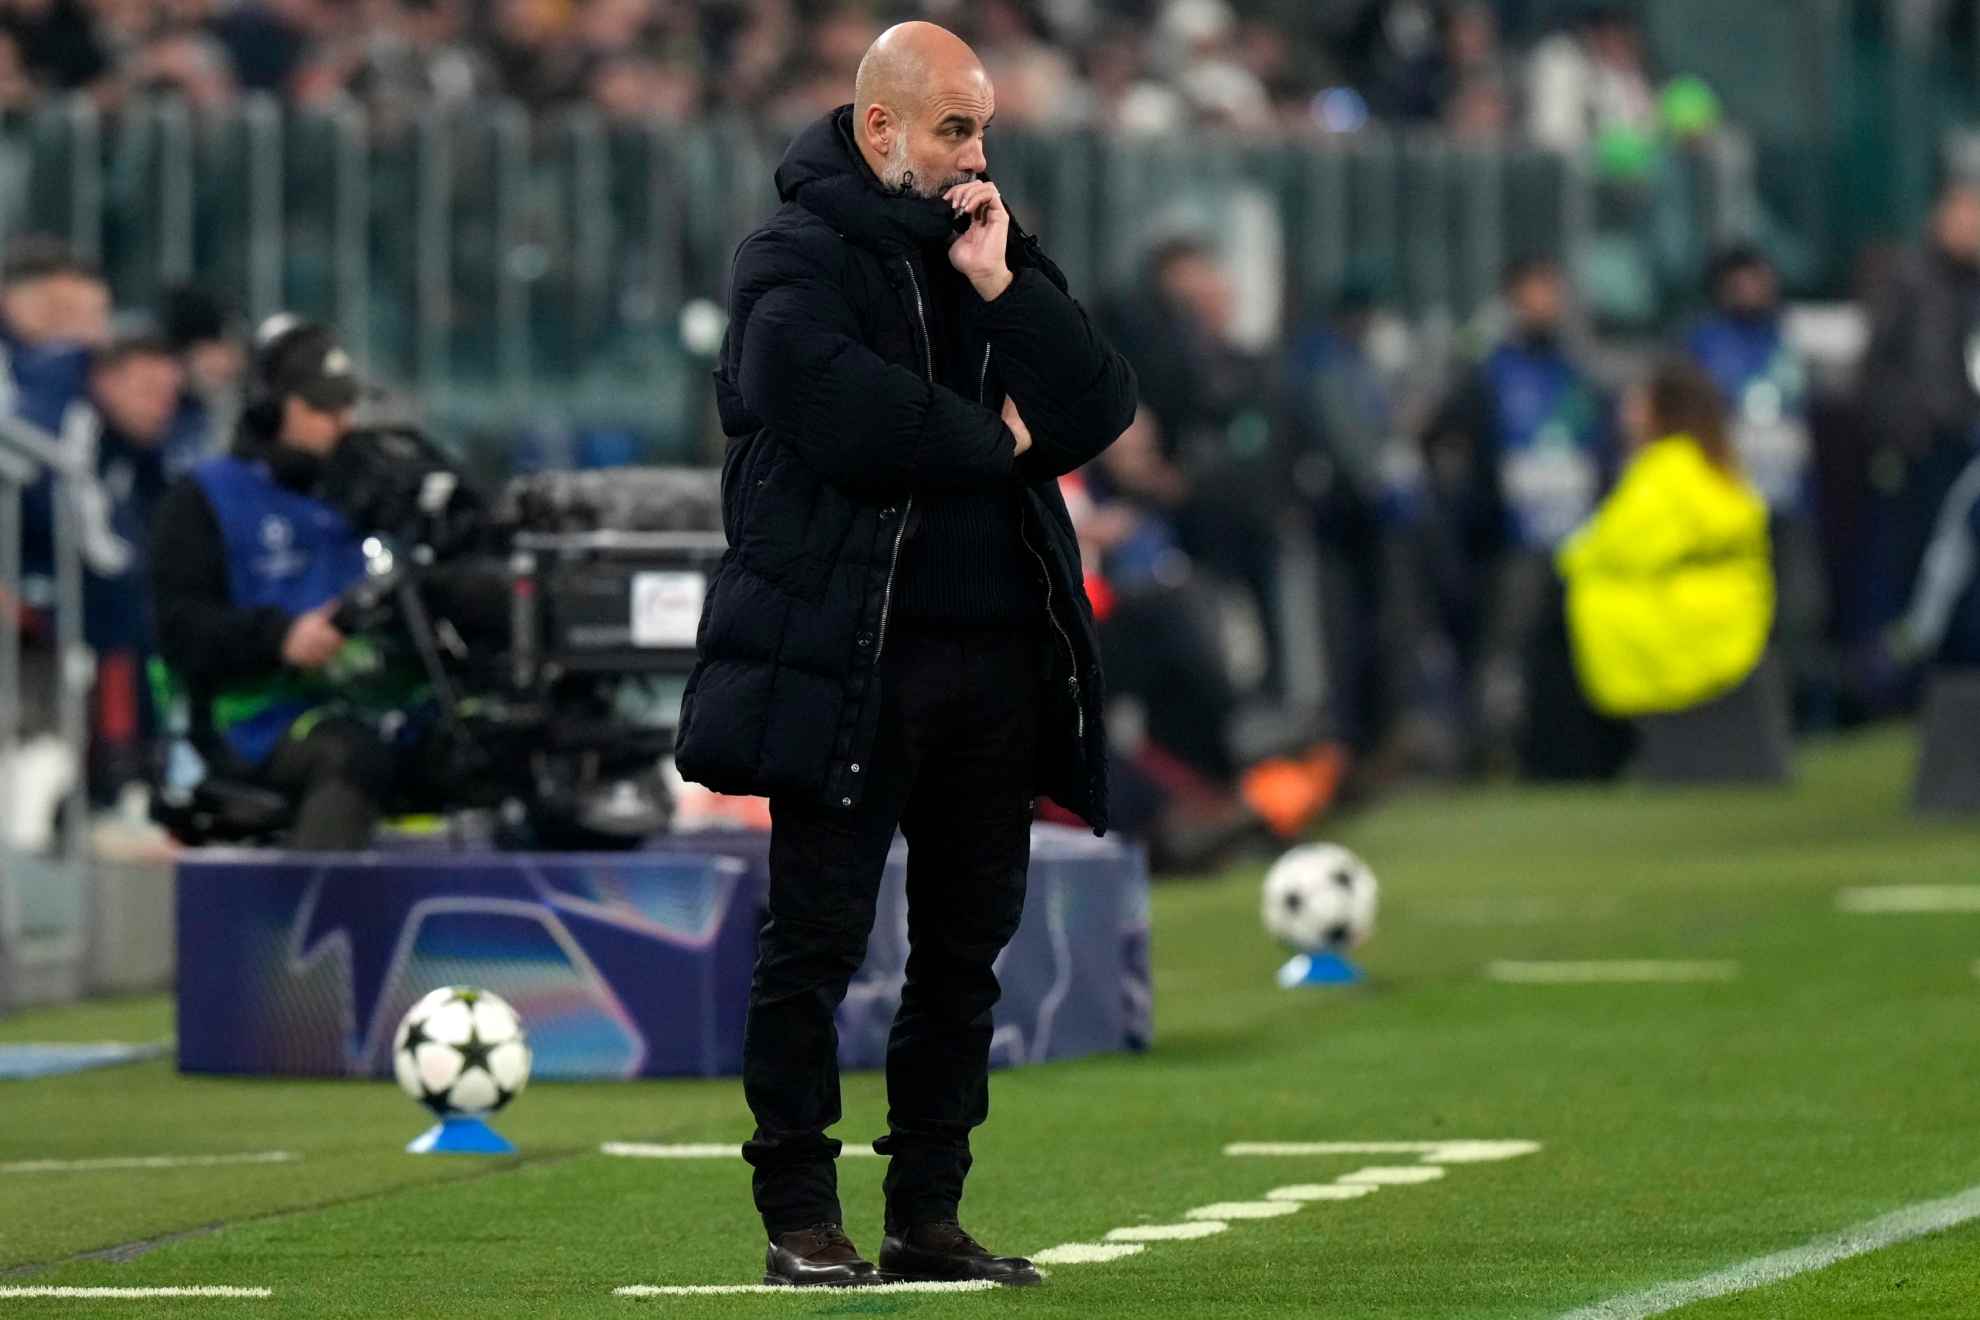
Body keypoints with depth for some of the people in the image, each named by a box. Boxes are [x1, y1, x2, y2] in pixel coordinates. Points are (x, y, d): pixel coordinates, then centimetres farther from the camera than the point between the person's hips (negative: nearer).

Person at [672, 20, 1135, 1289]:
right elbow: (850, 421, -21)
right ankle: (801, 1217, 4)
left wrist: (1001, 288, -7)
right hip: (846, 653, -6)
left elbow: (1101, 410, 3)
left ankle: (928, 1215, 14)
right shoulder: (797, 259, -4)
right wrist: (995, 441, -7)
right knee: (816, 942, -2)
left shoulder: (997, 253, 15)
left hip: (996, 656, 6)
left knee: (966, 948, 8)